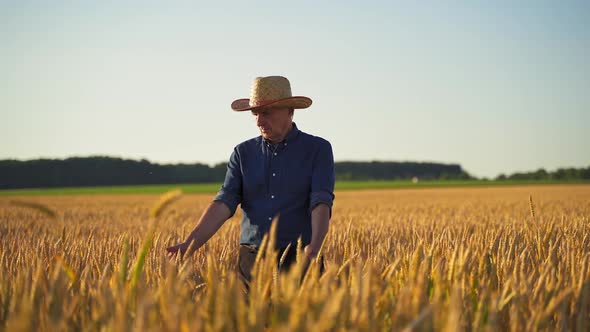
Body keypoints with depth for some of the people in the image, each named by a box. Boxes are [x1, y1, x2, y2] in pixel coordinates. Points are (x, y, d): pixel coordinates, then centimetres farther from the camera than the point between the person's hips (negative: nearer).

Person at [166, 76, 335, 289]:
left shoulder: (317, 149, 0)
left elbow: (322, 201, -12)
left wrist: (314, 246, -30)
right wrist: (191, 244, -16)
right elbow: (224, 202, -1)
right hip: (252, 261, 2)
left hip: (299, 260, -2)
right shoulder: (243, 153, 9)